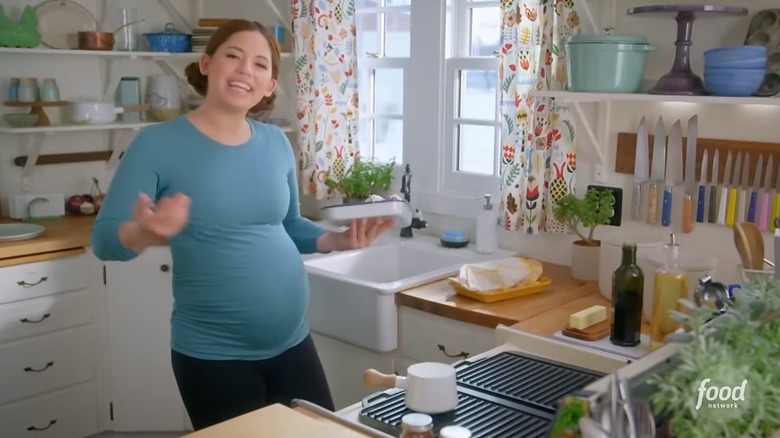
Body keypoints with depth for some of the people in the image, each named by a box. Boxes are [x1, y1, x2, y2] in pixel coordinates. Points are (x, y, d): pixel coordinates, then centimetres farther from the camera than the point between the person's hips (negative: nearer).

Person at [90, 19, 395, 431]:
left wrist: (338, 240, -3)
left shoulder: (276, 143, 2)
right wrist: (146, 233, -34)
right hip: (212, 356, -5)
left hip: (292, 343, 5)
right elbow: (104, 239, -13)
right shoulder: (159, 143, -11)